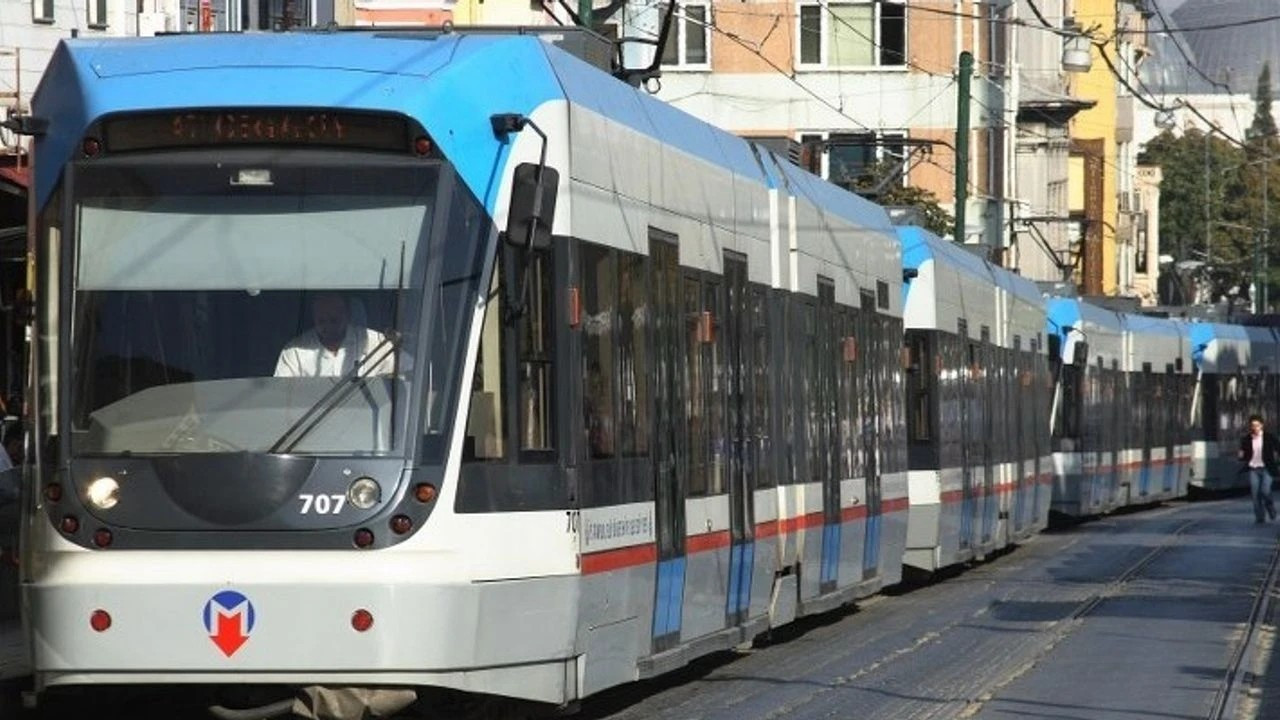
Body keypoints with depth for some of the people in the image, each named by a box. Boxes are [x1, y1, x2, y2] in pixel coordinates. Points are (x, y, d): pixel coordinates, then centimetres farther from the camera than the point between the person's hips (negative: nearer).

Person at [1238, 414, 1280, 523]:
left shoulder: (1270, 437, -2)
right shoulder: (1246, 440, 3)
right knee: (1255, 494, -4)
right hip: (1253, 469, 2)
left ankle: (1271, 509, 16)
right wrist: (1240, 456, -15)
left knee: (1265, 491, -13)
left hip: (1266, 469, -2)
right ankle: (1259, 517, 6)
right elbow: (1244, 457, 8)